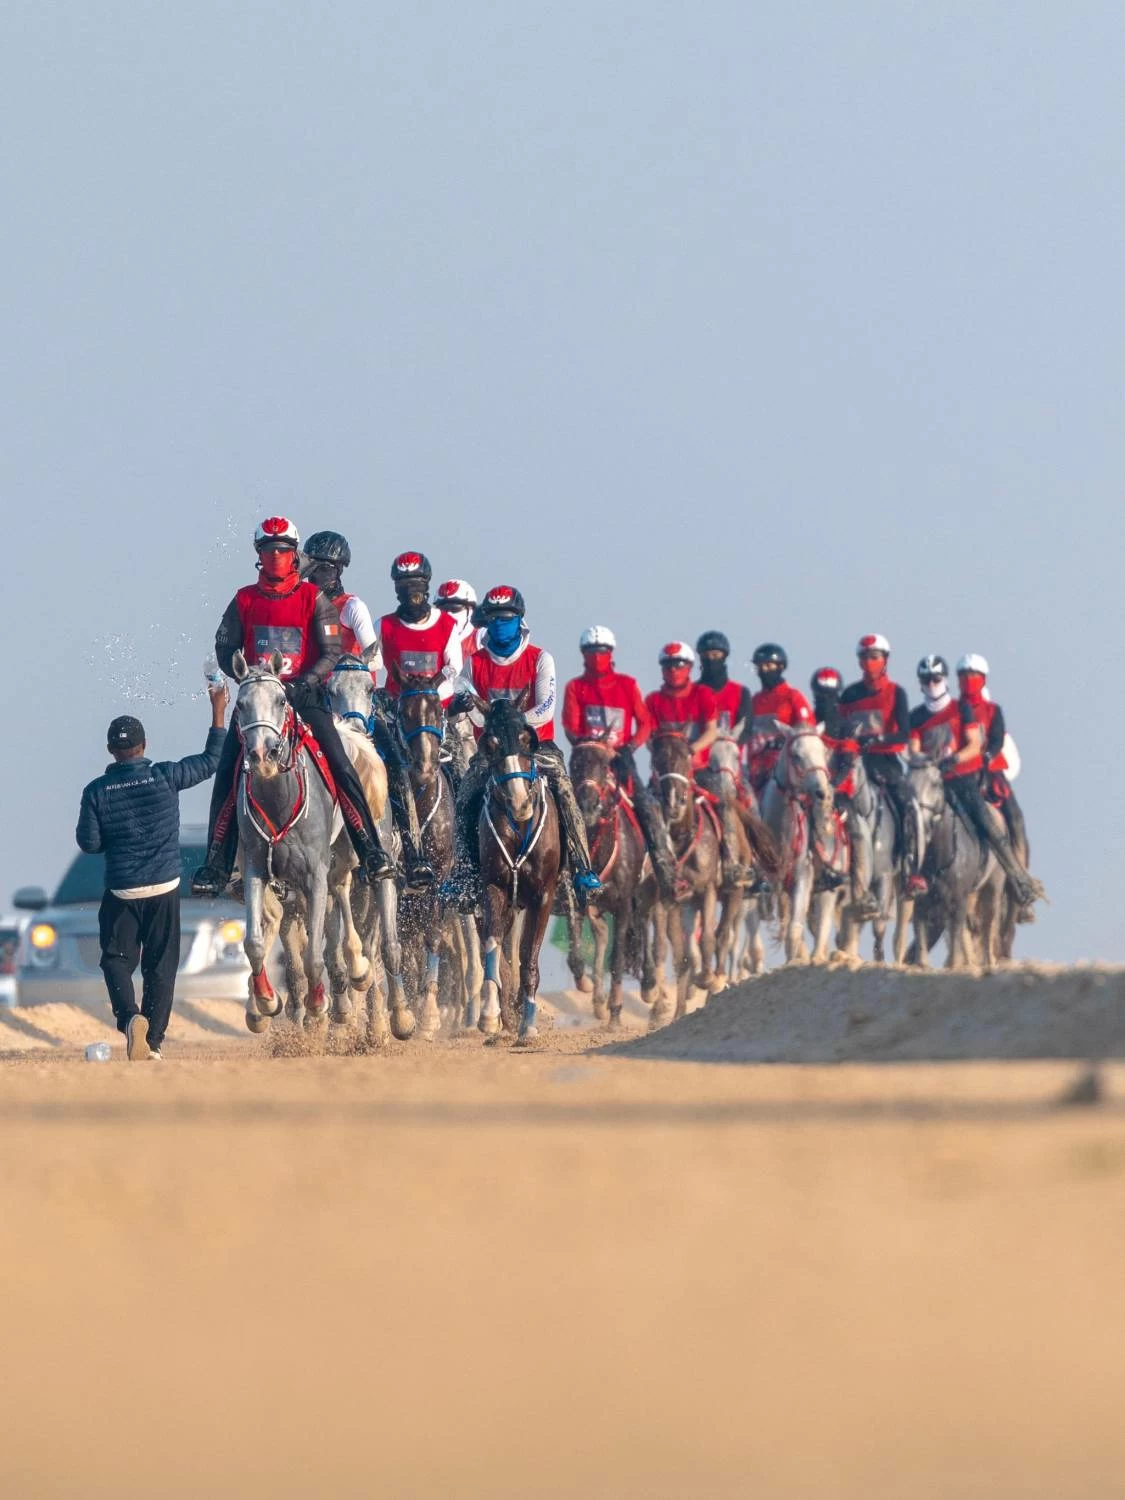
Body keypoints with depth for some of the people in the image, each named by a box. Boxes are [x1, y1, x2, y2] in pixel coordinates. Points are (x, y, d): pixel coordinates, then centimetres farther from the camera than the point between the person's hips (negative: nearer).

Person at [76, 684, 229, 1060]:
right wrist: (218, 711, 10)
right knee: (161, 965, 9)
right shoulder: (165, 777, -8)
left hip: (121, 892, -1)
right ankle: (153, 1039, 9)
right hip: (164, 888, 1)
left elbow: (89, 843, -5)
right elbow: (211, 761, 3)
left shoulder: (96, 792, -8)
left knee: (117, 959, 9)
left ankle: (129, 1015, -18)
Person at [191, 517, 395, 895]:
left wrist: (307, 681, -17)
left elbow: (331, 652, -2)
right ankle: (217, 864, 0)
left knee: (339, 764, -16)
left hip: (304, 694, -2)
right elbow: (225, 648, 9)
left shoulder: (314, 599, 1)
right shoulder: (244, 600, 7)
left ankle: (371, 852, -11)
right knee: (227, 772, -8)